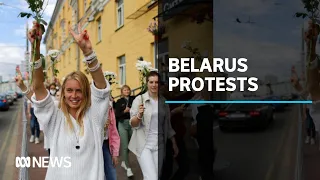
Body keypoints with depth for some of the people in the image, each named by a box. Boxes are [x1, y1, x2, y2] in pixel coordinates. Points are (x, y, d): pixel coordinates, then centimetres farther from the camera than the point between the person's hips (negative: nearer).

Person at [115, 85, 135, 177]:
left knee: (129, 145, 14)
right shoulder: (119, 101, 0)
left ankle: (124, 162, 36)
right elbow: (117, 115, -5)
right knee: (125, 146, -7)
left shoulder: (133, 99, 2)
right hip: (123, 124, -2)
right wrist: (124, 111, -20)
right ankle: (128, 168, -5)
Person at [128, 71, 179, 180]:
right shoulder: (139, 99, -5)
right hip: (144, 144, -4)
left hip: (159, 145, 5)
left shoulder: (163, 101, 8)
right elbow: (133, 124, -7)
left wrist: (174, 144, 14)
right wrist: (139, 115, -27)